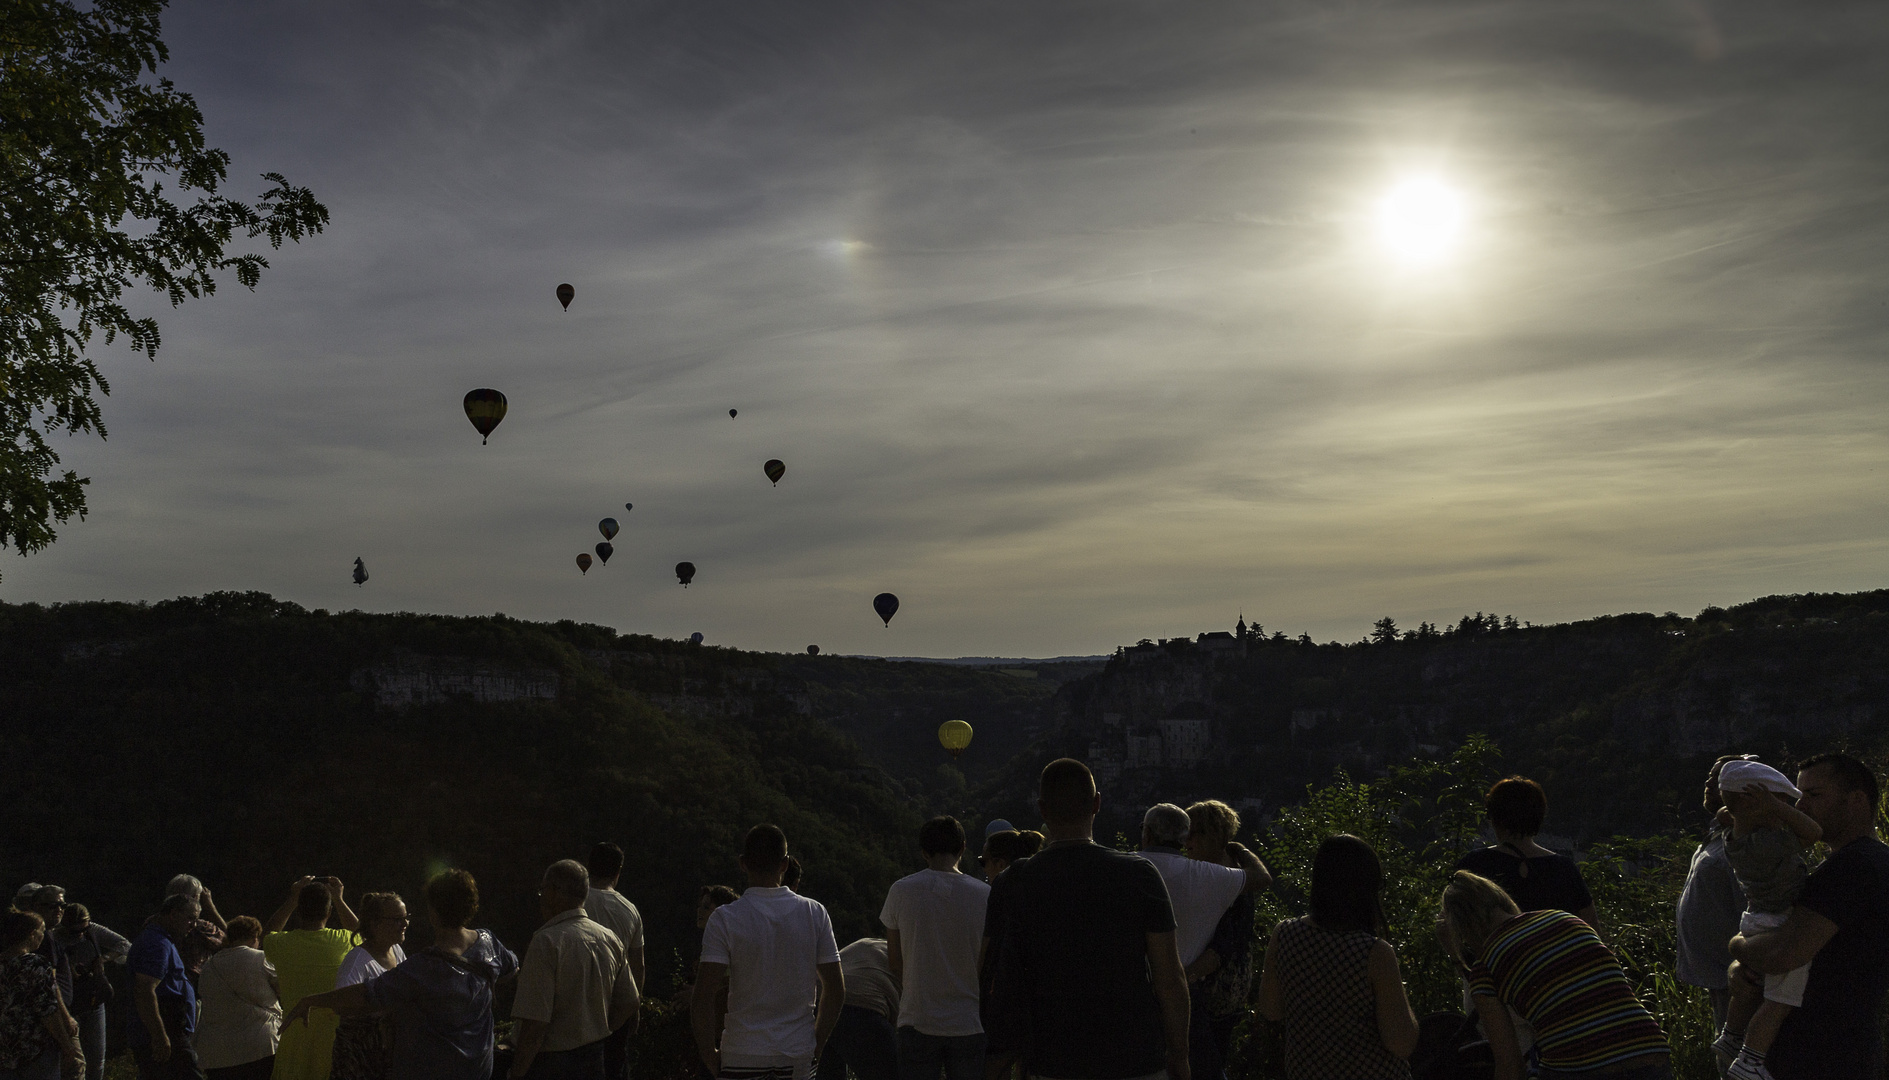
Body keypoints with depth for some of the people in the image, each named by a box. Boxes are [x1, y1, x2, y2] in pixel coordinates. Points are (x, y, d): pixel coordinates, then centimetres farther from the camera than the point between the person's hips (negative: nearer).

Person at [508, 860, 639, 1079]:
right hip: (595, 1058, 7)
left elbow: (535, 1022, -21)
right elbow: (628, 1002, 8)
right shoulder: (609, 938, 2)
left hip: (551, 1062, -7)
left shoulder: (546, 942, -18)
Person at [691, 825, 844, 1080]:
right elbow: (836, 990, 1)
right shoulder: (815, 913, 0)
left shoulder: (725, 918, -9)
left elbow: (703, 998, -15)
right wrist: (816, 1044, 12)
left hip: (743, 1055, -2)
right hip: (799, 1054, 3)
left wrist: (709, 1054, -3)